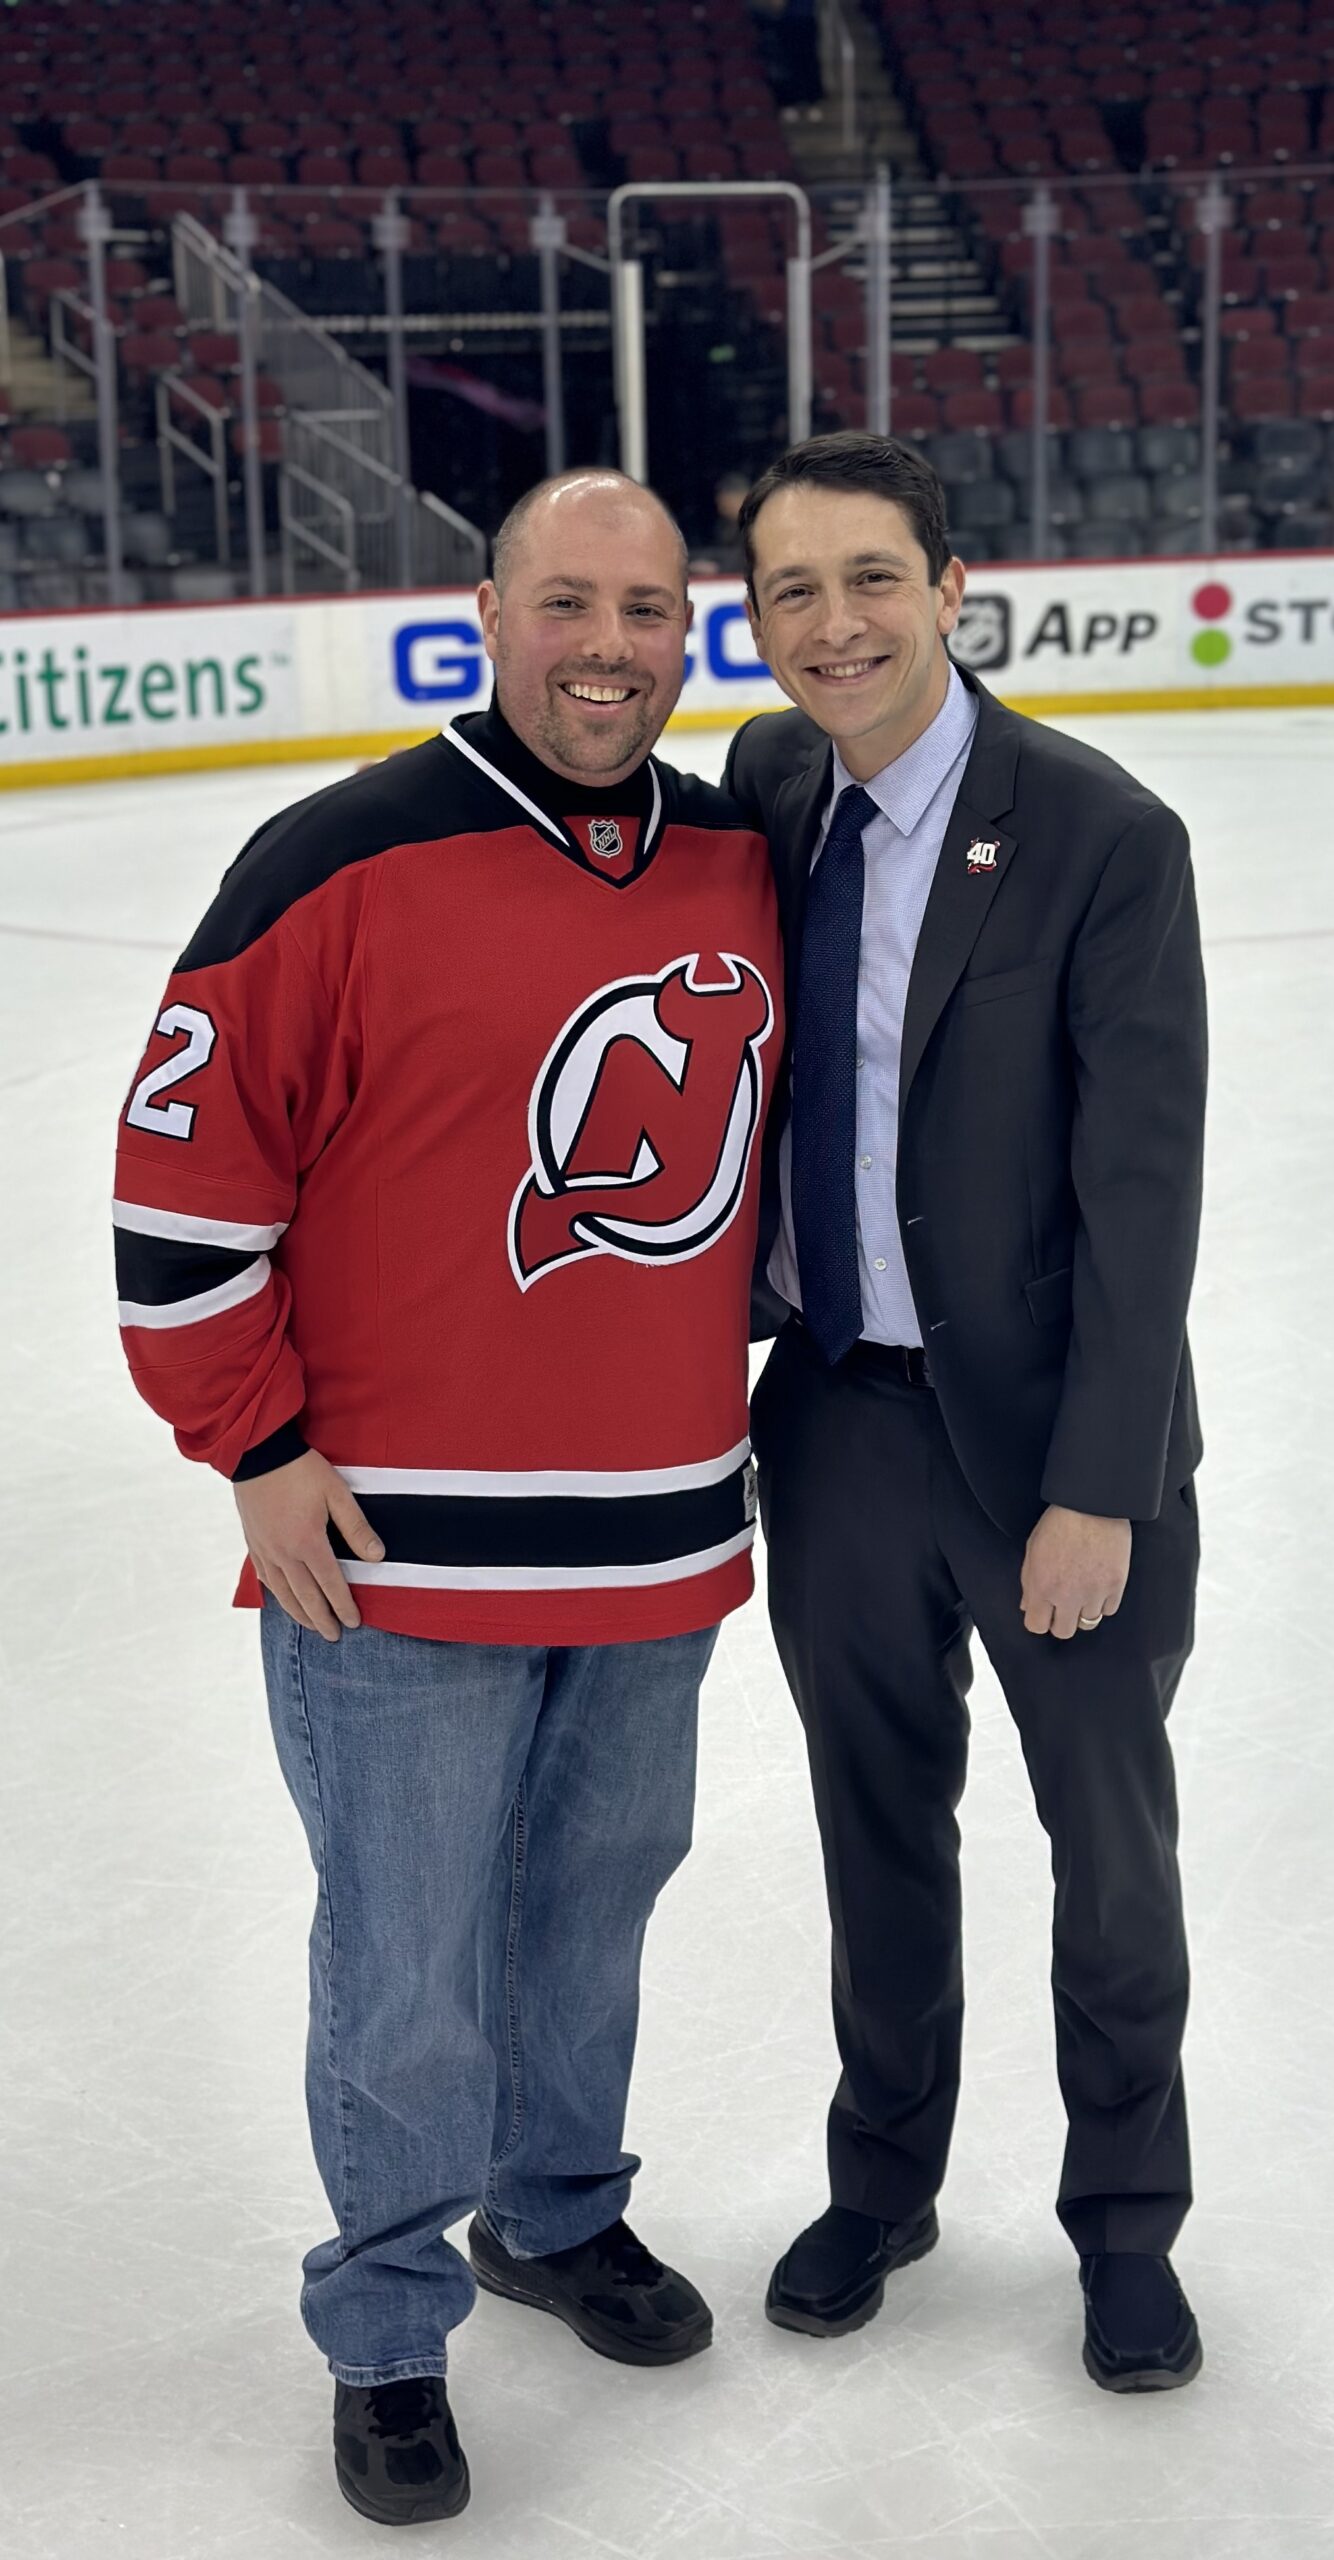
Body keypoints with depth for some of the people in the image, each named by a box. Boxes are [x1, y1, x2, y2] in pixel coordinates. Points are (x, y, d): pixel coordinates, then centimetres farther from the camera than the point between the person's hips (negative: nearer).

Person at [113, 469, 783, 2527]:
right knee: (409, 1971, 6)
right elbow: (183, 1162, -11)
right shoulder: (349, 866, -15)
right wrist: (258, 1448, -11)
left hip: (662, 1541, 6)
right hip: (401, 1550, -5)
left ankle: (556, 2210, 45)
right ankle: (389, 2334, 28)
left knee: (597, 1893, 21)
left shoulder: (741, 862, 4)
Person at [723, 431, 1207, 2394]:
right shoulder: (763, 793, -1)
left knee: (1113, 1847, 15)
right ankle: (883, 2182, 43)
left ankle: (1126, 2223, 39)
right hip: (838, 1420, 4)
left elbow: (1143, 1187, -16)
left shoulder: (1102, 837, -16)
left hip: (1047, 1427, -4)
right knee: (880, 1827, 20)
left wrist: (1098, 1488, -18)